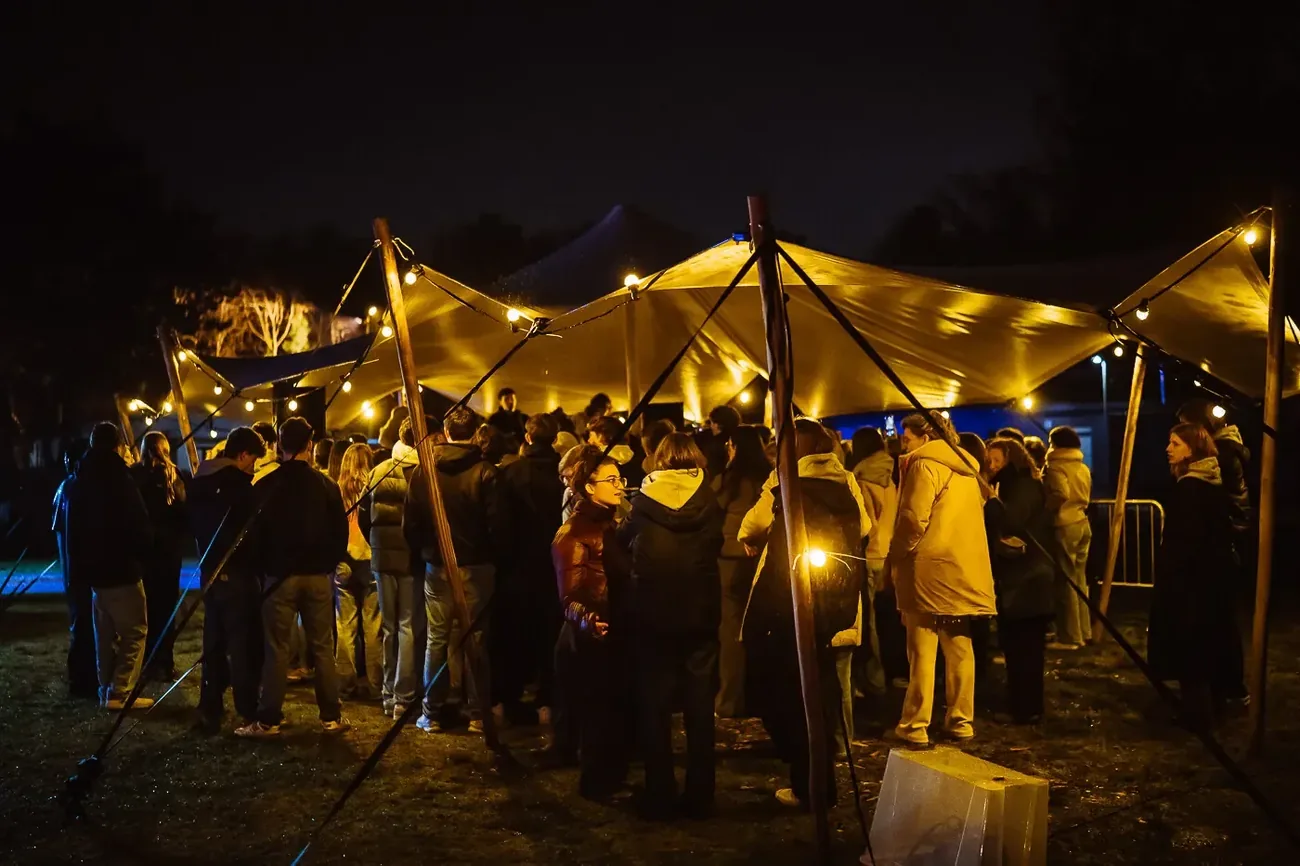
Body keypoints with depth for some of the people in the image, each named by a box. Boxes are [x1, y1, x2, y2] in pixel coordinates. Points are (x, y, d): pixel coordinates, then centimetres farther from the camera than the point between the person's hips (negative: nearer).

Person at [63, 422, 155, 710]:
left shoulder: (78, 481, 10)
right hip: (121, 567, -8)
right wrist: (143, 553, 3)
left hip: (92, 567, 8)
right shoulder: (118, 479, -15)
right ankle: (120, 692, -8)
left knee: (106, 632, 15)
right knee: (135, 630, -3)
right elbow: (139, 524, -15)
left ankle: (107, 689, 17)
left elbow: (73, 527, 18)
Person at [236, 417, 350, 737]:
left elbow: (254, 534, 0)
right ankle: (331, 716, 12)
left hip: (280, 576, -1)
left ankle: (268, 720, 4)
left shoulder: (265, 487, -5)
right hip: (318, 576, 1)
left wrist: (262, 568, 14)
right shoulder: (327, 485, -3)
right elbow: (340, 532, 1)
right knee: (323, 647, 8)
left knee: (276, 648, 3)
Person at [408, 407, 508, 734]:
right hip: (476, 566, -1)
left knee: (436, 640, 9)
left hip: (437, 566, 1)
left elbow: (410, 524, -2)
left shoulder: (423, 470, -5)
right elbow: (497, 524, -12)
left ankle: (432, 715, 13)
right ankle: (478, 714, 10)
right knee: (476, 639, 6)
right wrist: (495, 552, 7)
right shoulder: (485, 472, -12)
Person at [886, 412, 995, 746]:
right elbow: (973, 515, 18)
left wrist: (894, 559, -6)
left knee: (922, 650, -4)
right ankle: (961, 720, 14)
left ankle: (915, 725, -2)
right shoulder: (965, 466, 16)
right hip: (964, 568, 8)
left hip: (929, 567, -7)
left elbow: (913, 519, -16)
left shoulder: (924, 463, -8)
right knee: (959, 647, 10)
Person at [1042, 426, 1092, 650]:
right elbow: (1085, 497, 18)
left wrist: (1043, 510, -14)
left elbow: (1060, 494, -26)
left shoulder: (1056, 467, -12)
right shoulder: (1083, 468, 14)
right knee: (1079, 579, 15)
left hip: (1064, 526, -8)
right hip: (1082, 523, 8)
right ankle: (1083, 631, 21)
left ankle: (1070, 637, -1)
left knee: (1065, 582, -3)